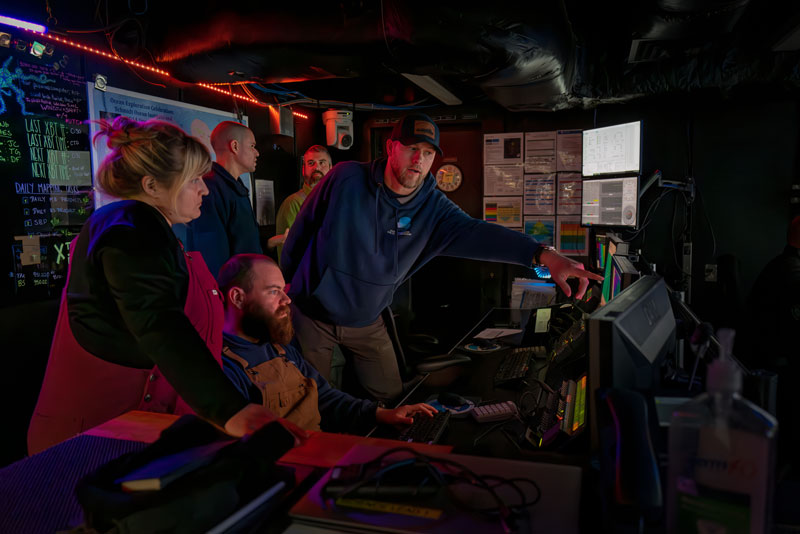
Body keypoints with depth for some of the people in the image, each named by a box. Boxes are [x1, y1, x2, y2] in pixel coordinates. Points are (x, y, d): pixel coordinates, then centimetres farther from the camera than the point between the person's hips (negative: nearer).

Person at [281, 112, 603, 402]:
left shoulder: (433, 208, -12)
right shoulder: (346, 178, -18)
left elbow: (475, 233, -28)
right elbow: (303, 226, -6)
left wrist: (543, 254, -44)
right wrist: (285, 279, 3)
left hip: (366, 322, 3)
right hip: (311, 315, -2)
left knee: (390, 397, 13)